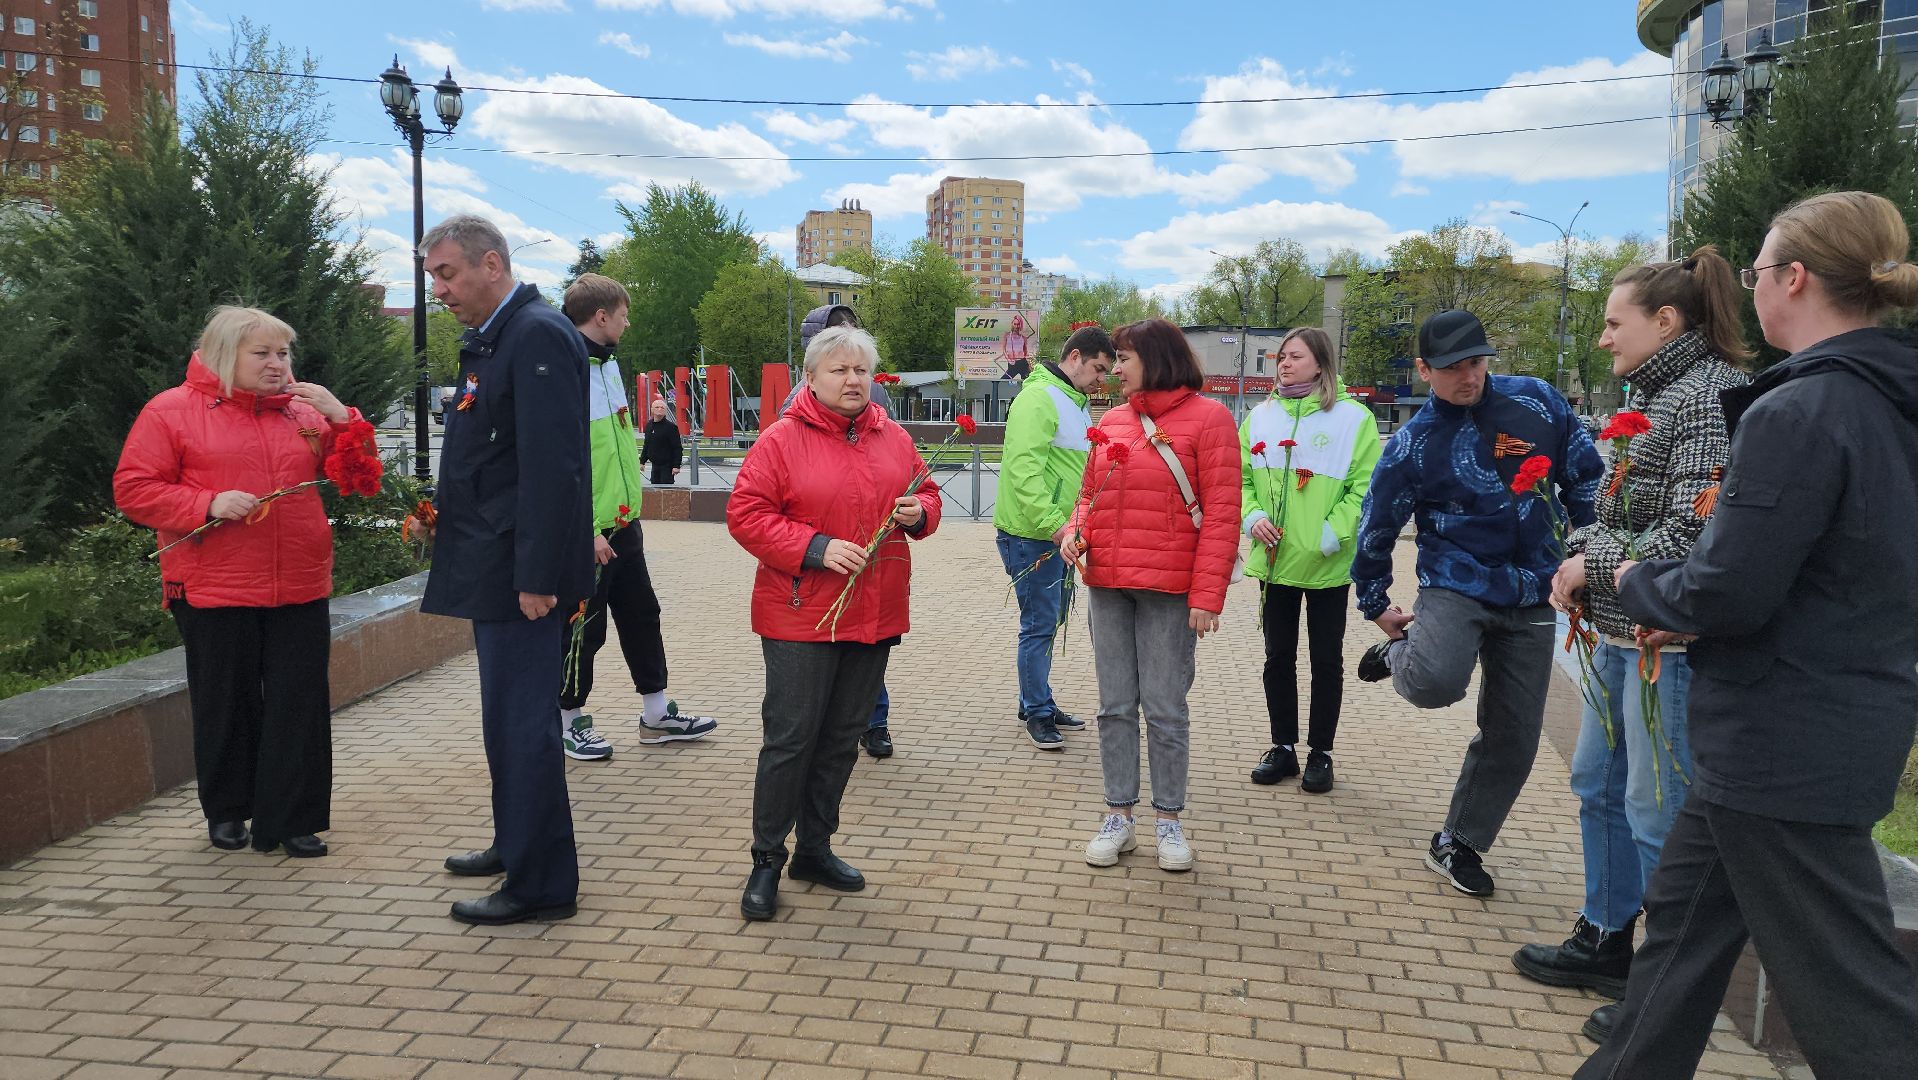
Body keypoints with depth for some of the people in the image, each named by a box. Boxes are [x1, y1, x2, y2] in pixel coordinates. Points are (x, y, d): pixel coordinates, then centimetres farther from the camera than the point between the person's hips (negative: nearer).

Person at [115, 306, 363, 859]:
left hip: (299, 590, 3)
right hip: (215, 591, -3)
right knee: (227, 707, 10)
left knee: (300, 707, 2)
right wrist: (208, 504, -17)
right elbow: (133, 489, -3)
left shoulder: (303, 412, 11)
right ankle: (227, 811, 29)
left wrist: (340, 417, -3)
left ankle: (293, 819, 12)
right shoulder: (171, 411, 1)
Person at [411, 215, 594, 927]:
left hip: (521, 571, -10)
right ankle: (515, 844, 34)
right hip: (494, 568, 10)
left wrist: (538, 576, -24)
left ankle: (542, 884, 7)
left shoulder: (538, 335, -16)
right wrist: (441, 515, 13)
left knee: (523, 722, -4)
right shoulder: (494, 339, 16)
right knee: (508, 718, 19)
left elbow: (552, 465, -23)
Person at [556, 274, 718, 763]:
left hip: (622, 520, 9)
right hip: (587, 530, -9)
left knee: (641, 616, 15)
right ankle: (570, 720, 21)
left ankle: (657, 713, 26)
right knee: (584, 627, 4)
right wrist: (585, 530, -24)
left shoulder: (606, 362, 12)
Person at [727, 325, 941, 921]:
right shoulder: (781, 439, -7)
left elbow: (926, 492, 20)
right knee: (791, 737, -2)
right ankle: (767, 861, 12)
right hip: (801, 617, -5)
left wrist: (919, 512, -5)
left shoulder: (894, 438, 9)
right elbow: (745, 514, -11)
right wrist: (815, 548, -21)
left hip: (875, 616, 5)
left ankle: (815, 848, 28)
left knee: (843, 737, 13)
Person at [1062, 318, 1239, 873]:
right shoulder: (1111, 422, 11)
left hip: (1169, 591, -5)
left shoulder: (1206, 417, -5)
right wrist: (1074, 532, -3)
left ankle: (1169, 820, 18)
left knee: (1165, 709, 2)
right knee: (1115, 706, 10)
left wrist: (1207, 597, -15)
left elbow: (1221, 515, -9)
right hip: (1107, 586, 5)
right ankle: (1118, 817, 21)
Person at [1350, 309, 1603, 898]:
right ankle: (1400, 654, 4)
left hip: (1531, 596, 3)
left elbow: (1585, 477, 10)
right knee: (1436, 682, -33)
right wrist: (1376, 605, 9)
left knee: (1514, 738, 6)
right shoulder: (1412, 445, -8)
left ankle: (1458, 844, 24)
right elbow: (1377, 529, 2)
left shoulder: (1538, 402, -2)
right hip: (1456, 584, -3)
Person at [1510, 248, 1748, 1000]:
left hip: (1671, 641, -10)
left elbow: (1693, 536, -22)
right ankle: (1605, 940, 34)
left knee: (1658, 814, -1)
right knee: (1597, 785, 18)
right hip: (1621, 635, 10)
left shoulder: (1710, 397, -15)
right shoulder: (1654, 396, 13)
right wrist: (1581, 551, 0)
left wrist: (1593, 563, -12)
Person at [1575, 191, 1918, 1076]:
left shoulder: (1798, 412, -22)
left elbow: (1724, 595, -24)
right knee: (1684, 909, 21)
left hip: (1785, 744, -9)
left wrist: (1636, 583, -5)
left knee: (1845, 984, 3)